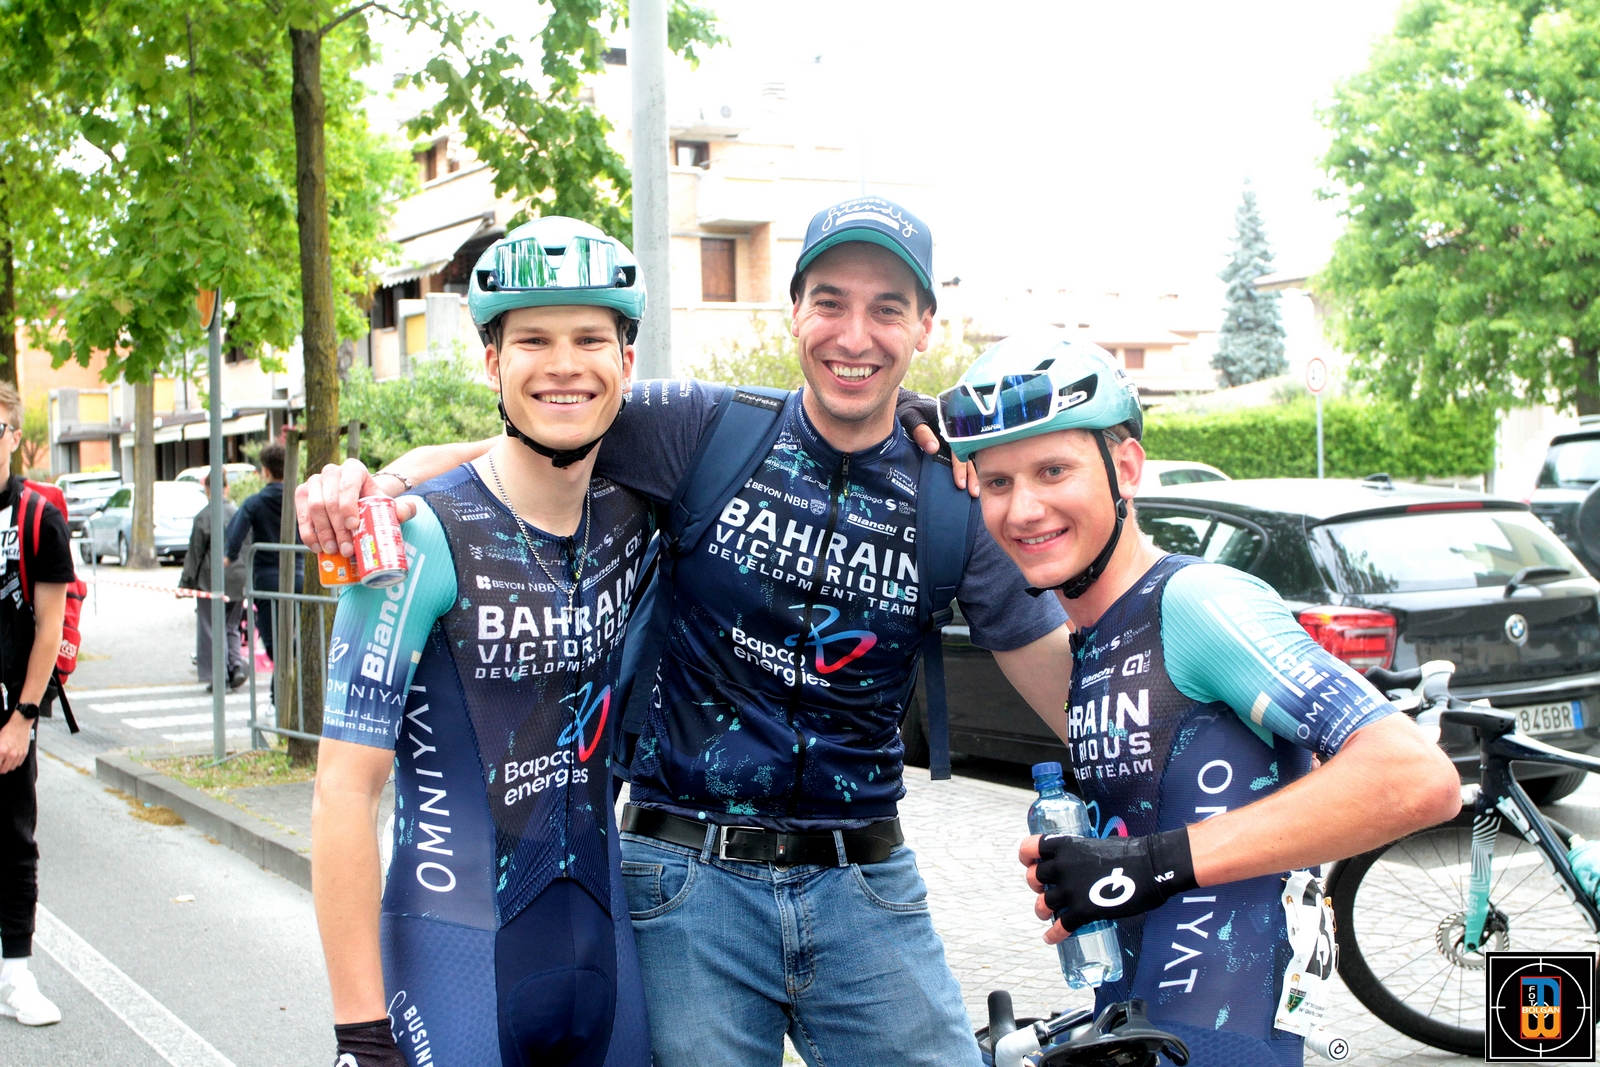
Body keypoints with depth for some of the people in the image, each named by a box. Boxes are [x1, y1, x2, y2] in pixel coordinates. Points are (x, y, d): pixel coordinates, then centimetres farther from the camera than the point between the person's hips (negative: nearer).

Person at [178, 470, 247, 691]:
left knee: (212, 628, 4)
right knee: (231, 627, 17)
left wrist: (185, 583, 2)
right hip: (238, 581, 4)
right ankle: (237, 666, 0)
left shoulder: (204, 516, -9)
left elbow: (195, 553, -6)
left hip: (212, 580, -4)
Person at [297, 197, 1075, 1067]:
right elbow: (494, 453, -5)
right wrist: (378, 482, -22)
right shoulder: (706, 429, -4)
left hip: (864, 891, 2)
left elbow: (1070, 692, 0)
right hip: (689, 883, -1)